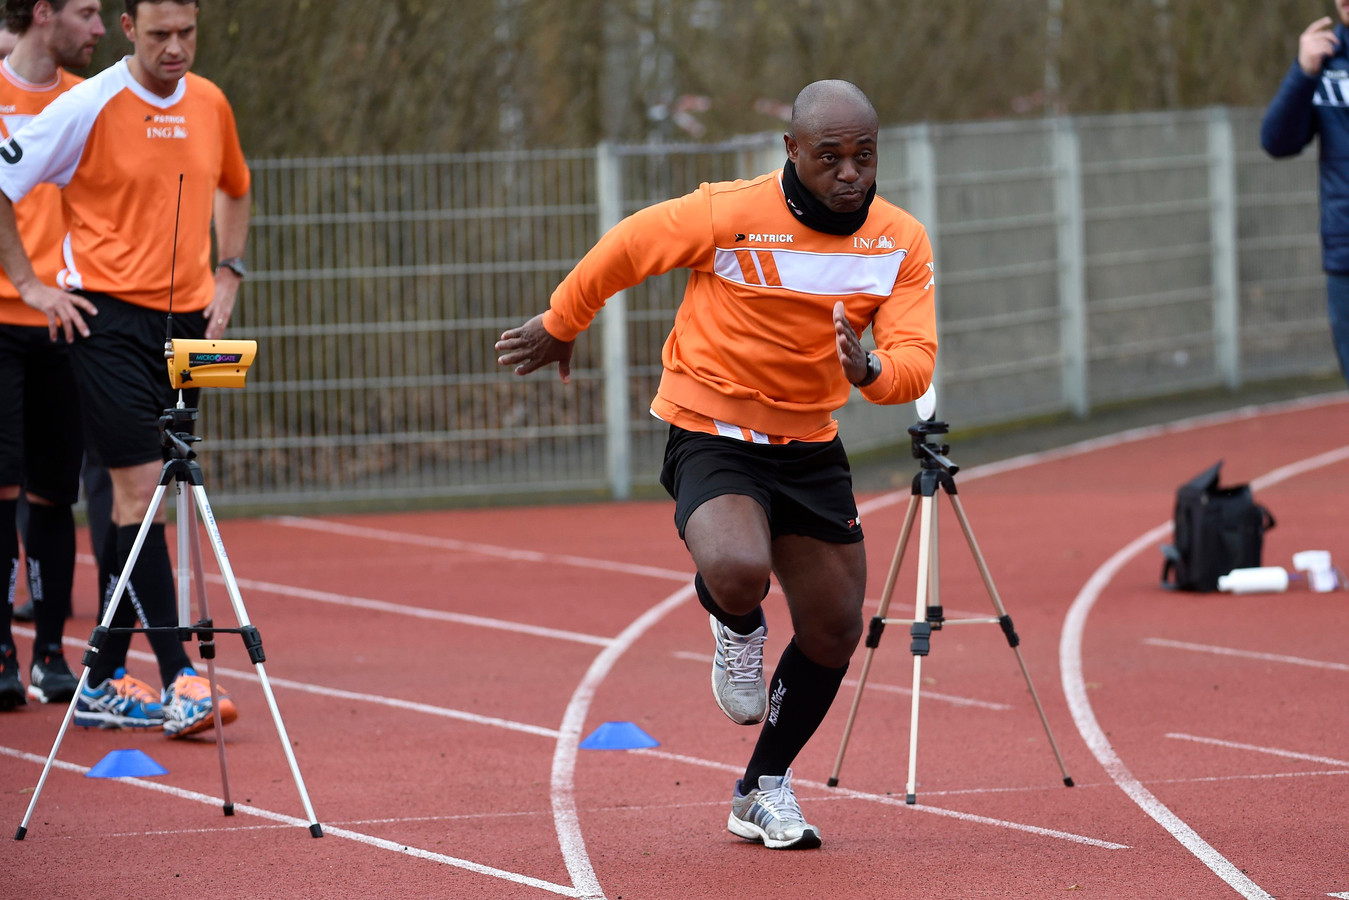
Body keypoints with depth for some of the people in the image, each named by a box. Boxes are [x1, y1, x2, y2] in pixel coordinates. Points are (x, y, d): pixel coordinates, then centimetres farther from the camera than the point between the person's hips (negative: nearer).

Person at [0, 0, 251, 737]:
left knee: (138, 501, 7)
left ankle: (104, 683, 13)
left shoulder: (210, 105, 7)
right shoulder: (89, 106, -9)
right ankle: (178, 678, -15)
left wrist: (227, 274, 16)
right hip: (108, 316, -6)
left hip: (186, 319, 6)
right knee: (139, 489, -12)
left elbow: (233, 188, 27)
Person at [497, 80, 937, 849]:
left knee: (835, 629, 7)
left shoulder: (901, 242, -6)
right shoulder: (730, 216, -19)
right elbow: (625, 249, -4)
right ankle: (737, 631, 7)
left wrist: (870, 371, -34)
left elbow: (914, 361, -11)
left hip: (809, 446, 5)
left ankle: (766, 788, 30)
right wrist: (560, 326, 10)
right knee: (737, 572, -33)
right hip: (711, 434, -5)